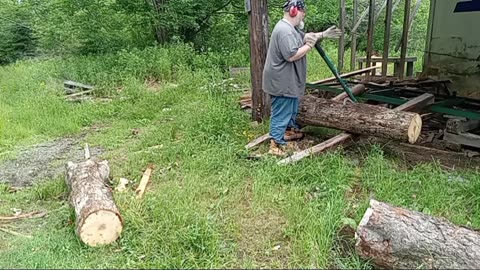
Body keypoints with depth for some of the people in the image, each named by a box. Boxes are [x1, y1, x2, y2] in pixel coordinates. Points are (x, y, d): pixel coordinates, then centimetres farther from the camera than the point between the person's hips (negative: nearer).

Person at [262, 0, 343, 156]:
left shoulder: (291, 28, 12)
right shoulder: (285, 30, -24)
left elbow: (305, 37, 25)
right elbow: (291, 55, -30)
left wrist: (324, 35, 15)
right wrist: (309, 46, -17)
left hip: (288, 81, 11)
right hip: (281, 82, -11)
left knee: (291, 109, 26)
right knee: (281, 113, -3)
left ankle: (290, 130, 44)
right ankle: (277, 145, 5)